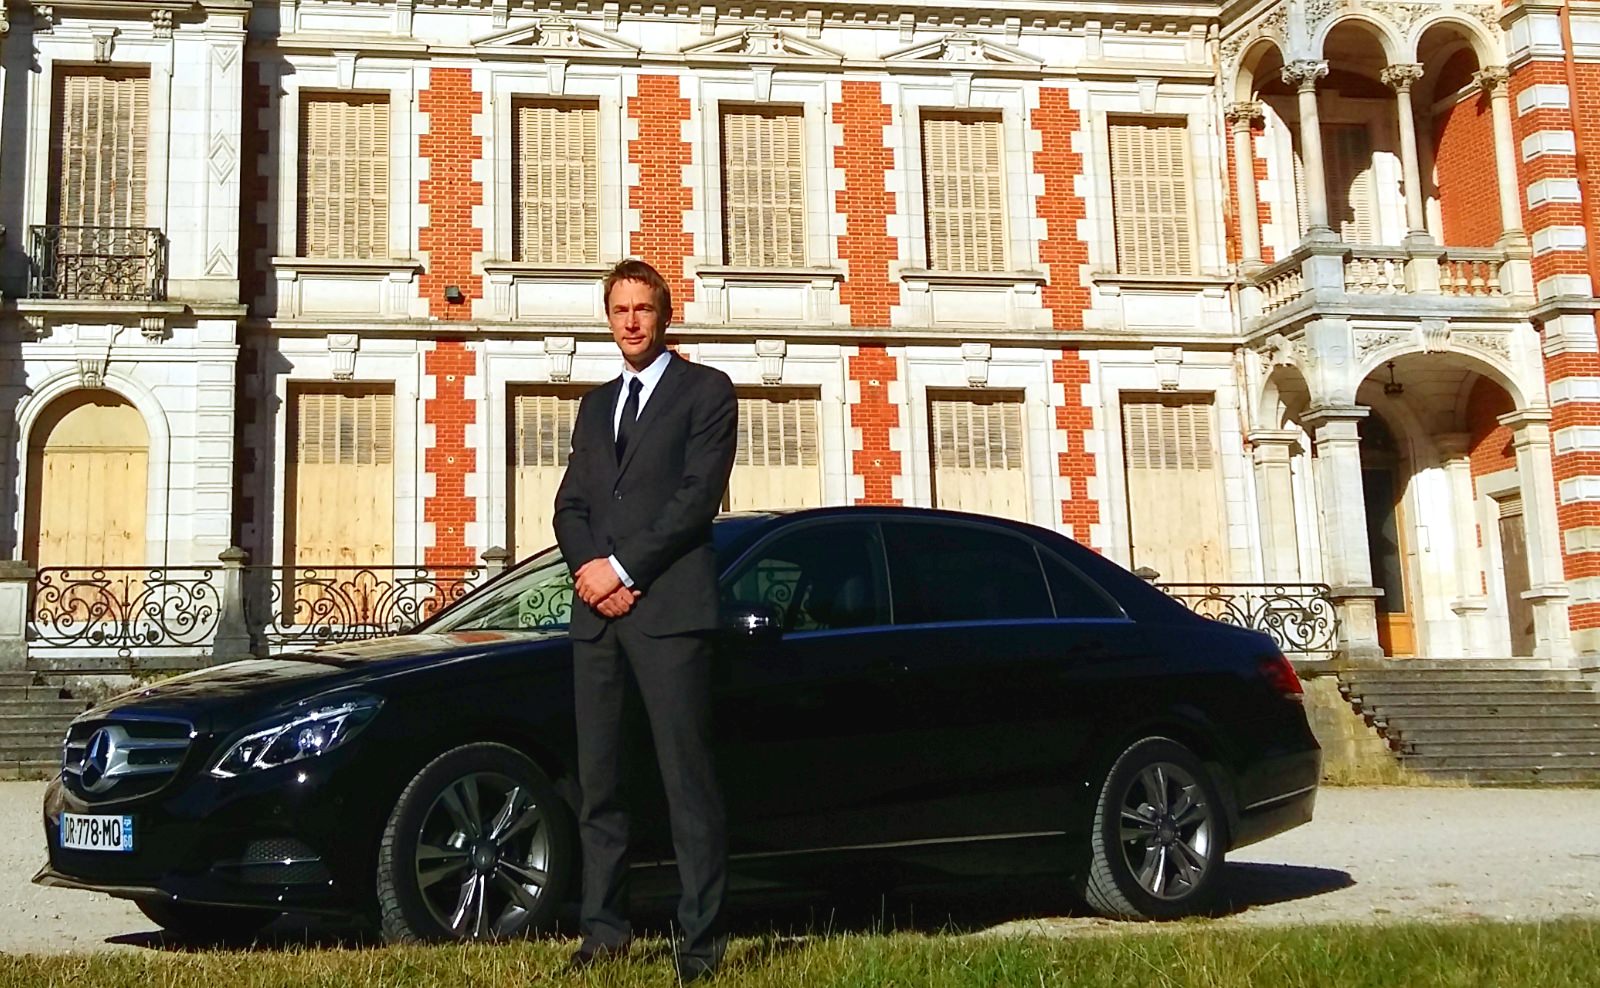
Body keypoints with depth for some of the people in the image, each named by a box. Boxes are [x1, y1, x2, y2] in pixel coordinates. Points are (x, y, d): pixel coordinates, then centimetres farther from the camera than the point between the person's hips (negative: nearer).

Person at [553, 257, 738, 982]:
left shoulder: (706, 390, 5)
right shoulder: (595, 405, 23)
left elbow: (699, 495, -7)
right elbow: (569, 505, 16)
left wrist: (622, 568, -10)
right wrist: (588, 568, -4)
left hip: (669, 608, -6)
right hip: (596, 612, 6)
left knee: (687, 780, -6)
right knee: (597, 781, 7)